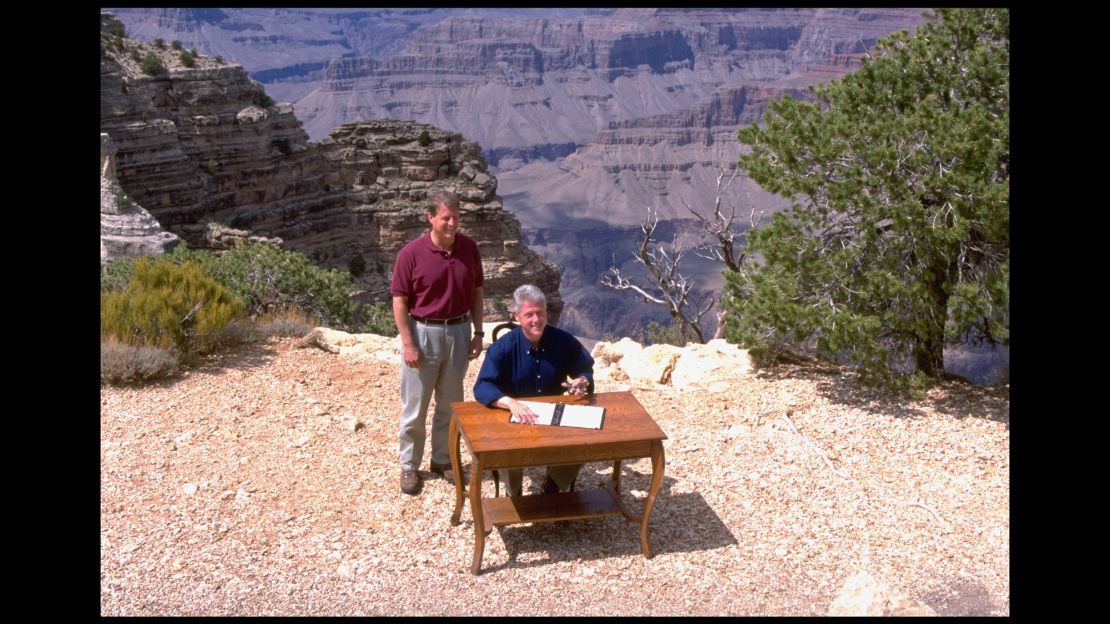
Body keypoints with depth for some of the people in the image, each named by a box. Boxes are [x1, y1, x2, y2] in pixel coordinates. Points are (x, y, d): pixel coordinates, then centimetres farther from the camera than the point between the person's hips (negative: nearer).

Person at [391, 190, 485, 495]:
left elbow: (476, 293, 7)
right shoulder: (411, 253, -14)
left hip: (459, 331, 3)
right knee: (414, 406, 6)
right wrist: (408, 343, -14)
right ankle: (409, 467, 21)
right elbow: (399, 301, -10)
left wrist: (478, 333, 4)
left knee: (450, 403, 15)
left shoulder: (469, 248, -3)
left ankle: (442, 459, 31)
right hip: (423, 332, -3)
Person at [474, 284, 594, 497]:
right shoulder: (503, 347, -16)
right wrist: (511, 403, -44)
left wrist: (582, 381, -16)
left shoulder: (563, 341, -6)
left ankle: (553, 489, 14)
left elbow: (585, 369, 9)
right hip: (514, 419, -3)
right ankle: (513, 497, 4)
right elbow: (482, 387, -25)